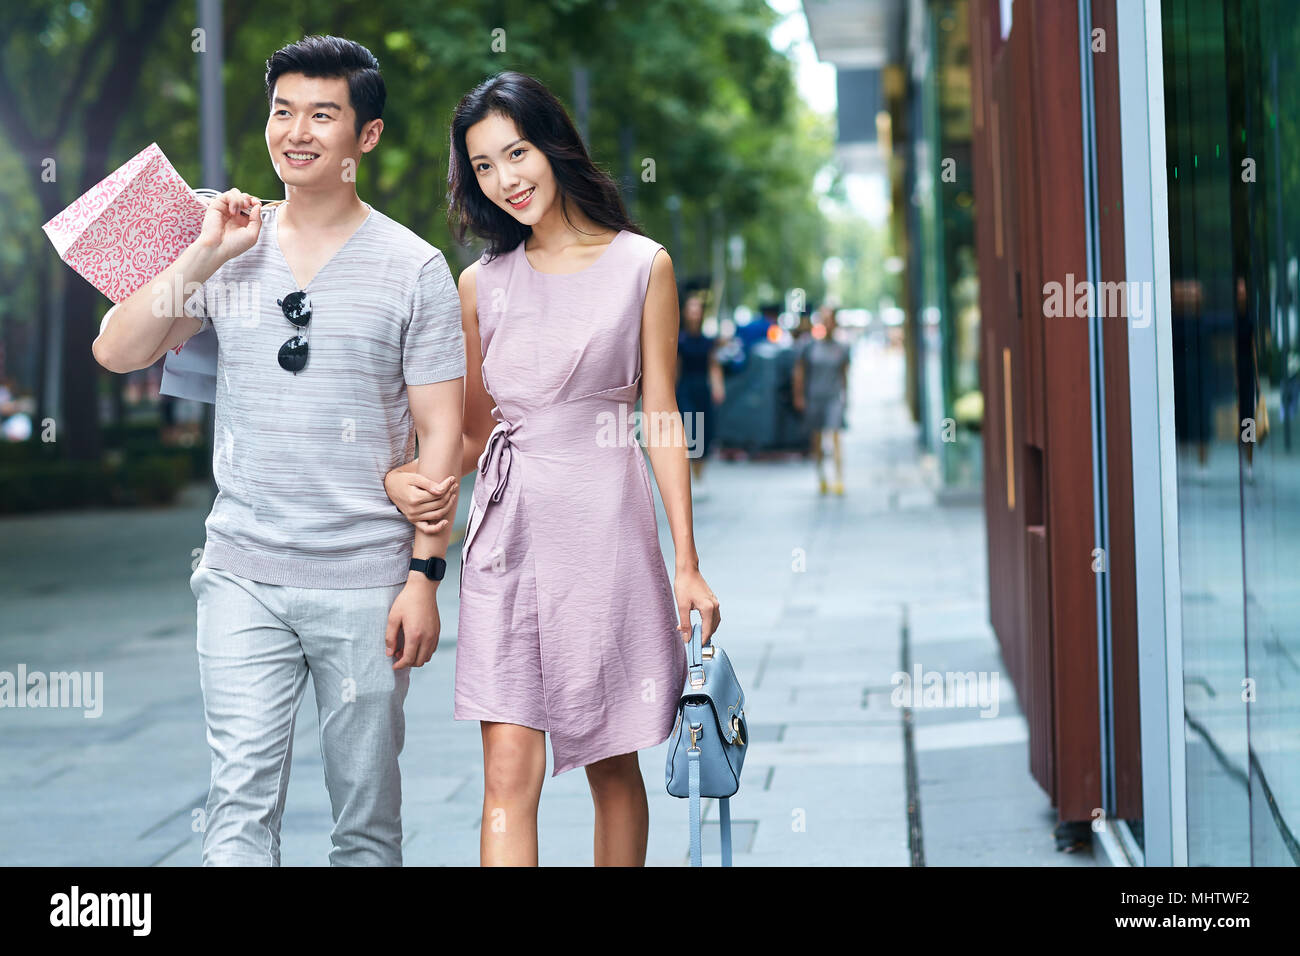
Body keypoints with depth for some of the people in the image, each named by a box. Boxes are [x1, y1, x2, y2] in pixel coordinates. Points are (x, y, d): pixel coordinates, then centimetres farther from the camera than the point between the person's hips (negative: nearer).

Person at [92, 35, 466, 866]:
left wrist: (425, 574, -8)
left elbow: (441, 432, -2)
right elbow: (118, 353, 2)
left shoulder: (414, 268, -2)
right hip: (243, 577, 2)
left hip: (366, 580, -2)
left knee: (367, 812, 8)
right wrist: (204, 257, -7)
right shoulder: (234, 248, 7)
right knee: (241, 803, -1)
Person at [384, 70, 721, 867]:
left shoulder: (642, 266, 3)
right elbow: (474, 430, 15)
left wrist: (688, 563, -2)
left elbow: (660, 419, 2)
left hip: (606, 525, -1)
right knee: (510, 772, -5)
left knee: (613, 765, 8)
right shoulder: (482, 283, 9)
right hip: (506, 530, 2)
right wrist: (406, 477, -7)